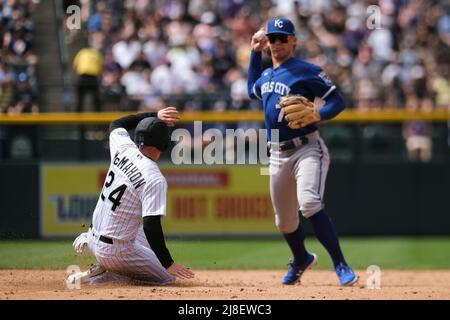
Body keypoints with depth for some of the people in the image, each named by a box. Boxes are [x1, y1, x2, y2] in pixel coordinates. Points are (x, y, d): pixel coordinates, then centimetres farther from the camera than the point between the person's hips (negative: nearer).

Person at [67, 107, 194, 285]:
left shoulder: (123, 149, -2)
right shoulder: (155, 180, -22)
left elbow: (116, 124, 22)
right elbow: (151, 225, -27)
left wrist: (154, 116, 22)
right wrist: (168, 263, -23)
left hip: (95, 238, 8)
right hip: (116, 253, -8)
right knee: (168, 276, 2)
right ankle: (99, 276, -6)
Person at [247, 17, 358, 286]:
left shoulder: (306, 71, -7)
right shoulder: (267, 75, 15)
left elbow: (337, 101, -9)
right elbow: (253, 91, 37)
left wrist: (317, 115, -30)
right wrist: (255, 53, 27)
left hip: (307, 149, -7)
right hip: (278, 155, 7)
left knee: (309, 203, -30)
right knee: (284, 220, 15)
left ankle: (341, 265, -29)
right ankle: (301, 260, 44)